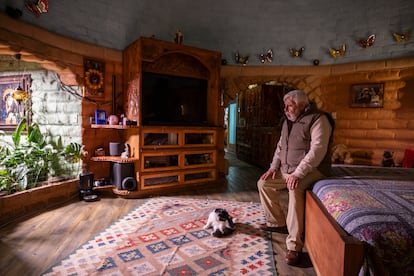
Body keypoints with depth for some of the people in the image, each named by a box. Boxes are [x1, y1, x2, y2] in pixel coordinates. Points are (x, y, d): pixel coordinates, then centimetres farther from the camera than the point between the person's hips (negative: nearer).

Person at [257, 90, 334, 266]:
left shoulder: (318, 119, -14)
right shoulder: (288, 121, 12)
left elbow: (317, 150, -25)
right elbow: (280, 146, 17)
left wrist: (298, 173, -31)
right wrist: (274, 167, 4)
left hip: (311, 170, -9)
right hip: (287, 169, 9)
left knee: (295, 189, -35)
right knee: (263, 183, 4)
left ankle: (294, 246, -29)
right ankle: (278, 223, 17)